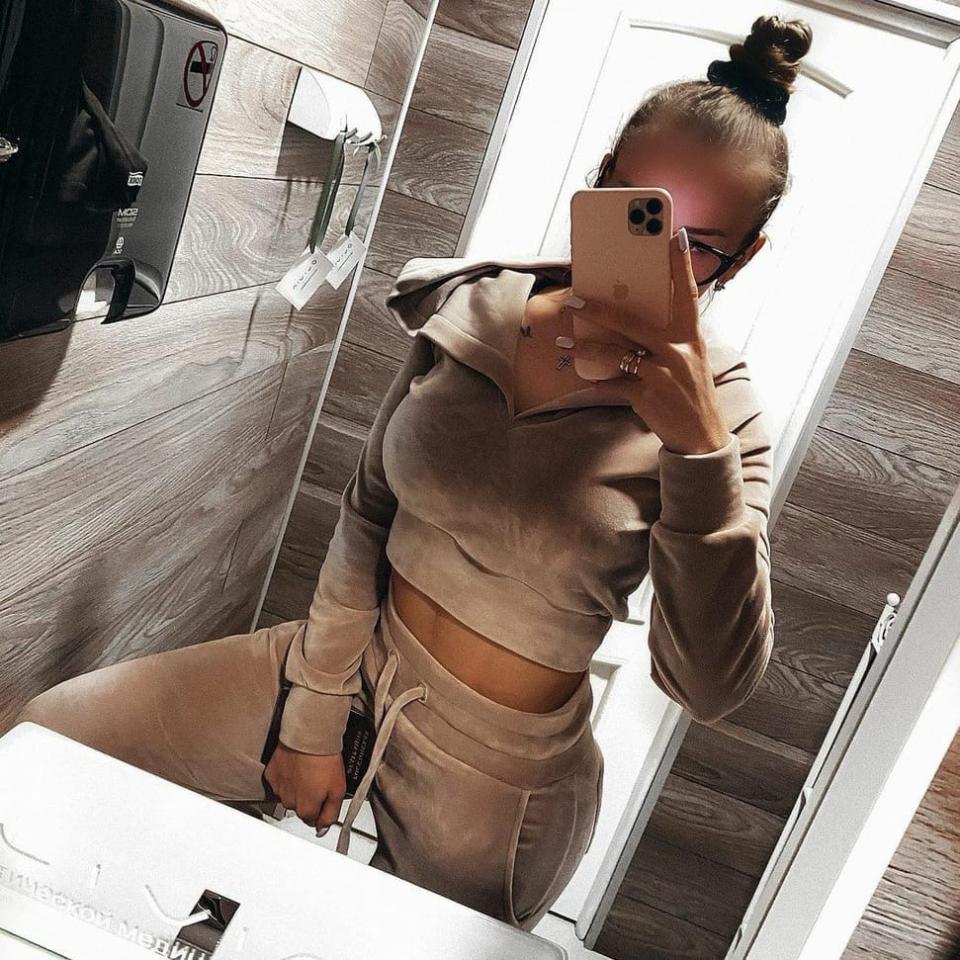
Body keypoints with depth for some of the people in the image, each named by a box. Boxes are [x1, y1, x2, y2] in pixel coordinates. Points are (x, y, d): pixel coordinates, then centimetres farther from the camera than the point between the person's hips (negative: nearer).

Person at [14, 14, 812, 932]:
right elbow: (368, 511, -2)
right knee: (46, 734, 5)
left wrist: (701, 447, -34)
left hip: (491, 772, -3)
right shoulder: (470, 309, -9)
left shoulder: (717, 410, -17)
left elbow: (710, 685, -24)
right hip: (353, 665, 4)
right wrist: (313, 713, -1)